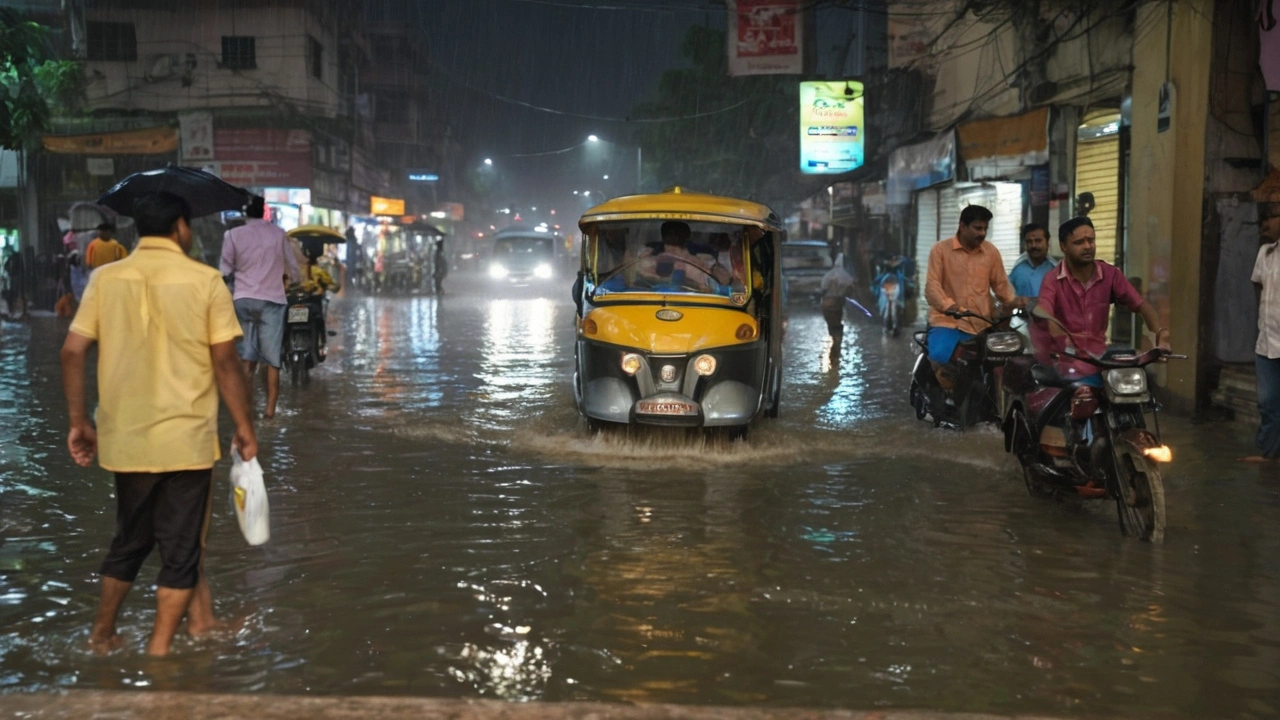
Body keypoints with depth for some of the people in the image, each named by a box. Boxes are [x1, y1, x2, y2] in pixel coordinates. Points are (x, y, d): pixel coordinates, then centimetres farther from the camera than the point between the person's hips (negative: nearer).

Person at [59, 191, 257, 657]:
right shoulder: (204, 280, -6)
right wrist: (244, 426, 0)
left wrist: (79, 421, 9)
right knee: (181, 548, 8)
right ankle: (159, 649, 11)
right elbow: (225, 361, -8)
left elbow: (72, 353, 0)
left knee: (129, 539, 22)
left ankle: (102, 633, 32)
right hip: (186, 438, -4)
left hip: (124, 438, 4)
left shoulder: (105, 279, 3)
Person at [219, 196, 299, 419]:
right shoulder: (278, 234, 1)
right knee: (272, 358, 3)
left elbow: (225, 269, 0)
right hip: (272, 299, 0)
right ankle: (270, 408, 0)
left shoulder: (233, 235, -2)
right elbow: (292, 265, 9)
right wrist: (294, 280, 29)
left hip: (244, 299, 1)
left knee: (246, 355, 11)